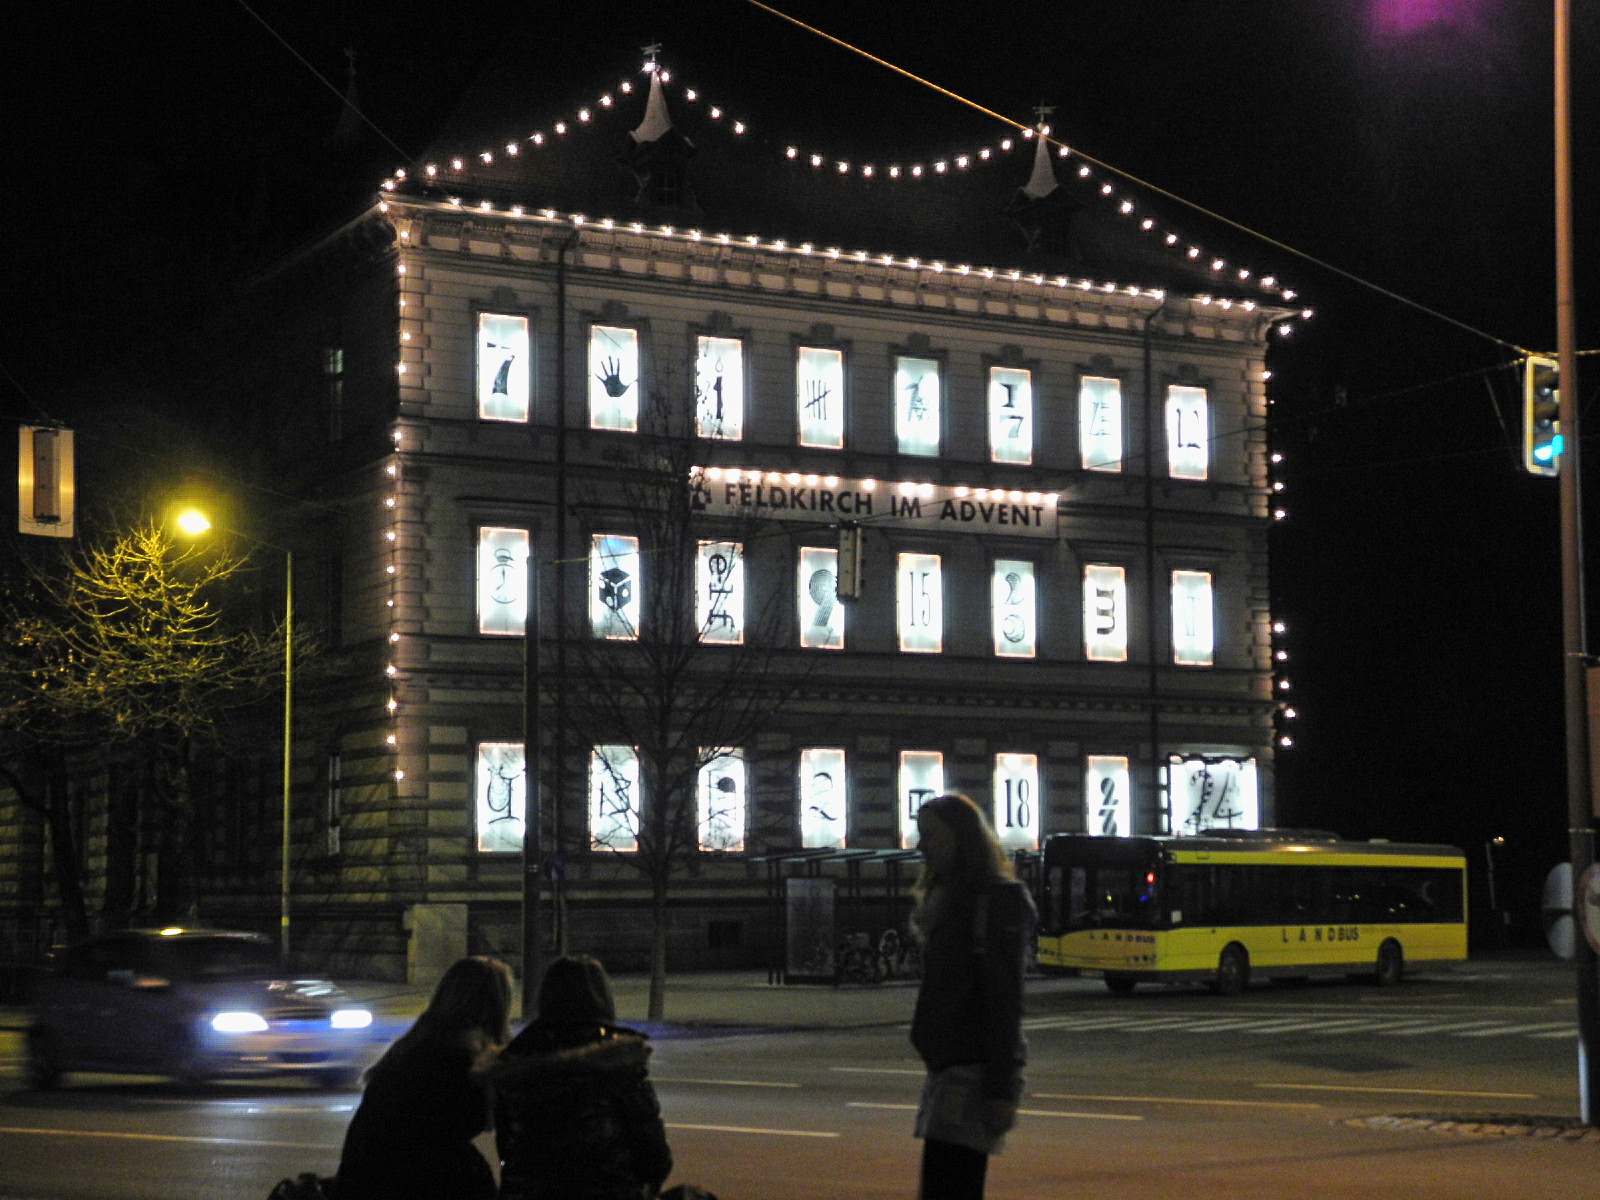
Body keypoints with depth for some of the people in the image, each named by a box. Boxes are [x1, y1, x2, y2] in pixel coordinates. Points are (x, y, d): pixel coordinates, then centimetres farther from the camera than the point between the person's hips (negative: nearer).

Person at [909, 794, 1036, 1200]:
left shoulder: (998, 900, -9)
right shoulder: (949, 898, 19)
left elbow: (1004, 1001, -15)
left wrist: (1002, 1089, -20)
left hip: (975, 1071, -10)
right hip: (948, 1067, 10)